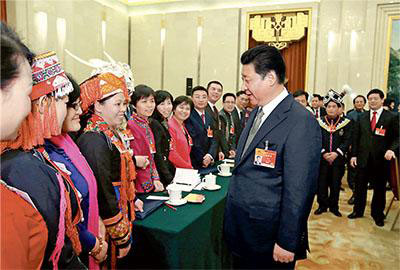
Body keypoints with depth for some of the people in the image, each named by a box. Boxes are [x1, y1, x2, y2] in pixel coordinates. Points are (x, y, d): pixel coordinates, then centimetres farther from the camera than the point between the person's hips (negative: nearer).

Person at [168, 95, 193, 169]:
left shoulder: (183, 127, 15)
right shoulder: (170, 126, -11)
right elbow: (171, 154, -16)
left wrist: (190, 167, 5)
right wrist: (189, 167, -10)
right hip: (175, 170, -7)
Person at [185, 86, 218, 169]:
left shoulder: (209, 117, 12)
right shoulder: (188, 116, -11)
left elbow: (213, 140, 6)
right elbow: (192, 141, -15)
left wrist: (210, 155, -10)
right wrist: (202, 160, -14)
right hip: (192, 164, -6)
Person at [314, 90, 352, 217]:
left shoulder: (346, 123, 2)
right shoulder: (319, 122, 3)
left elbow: (347, 141, -3)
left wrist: (336, 153, -15)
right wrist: (323, 153, -13)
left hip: (338, 159, 0)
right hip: (321, 159, 0)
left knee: (336, 184, 8)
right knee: (322, 183, 5)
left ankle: (334, 206, 23)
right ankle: (322, 205, 20)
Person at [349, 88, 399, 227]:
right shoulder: (362, 117, 8)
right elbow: (356, 137, 7)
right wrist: (353, 154, 2)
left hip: (381, 159, -2)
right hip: (363, 158, 2)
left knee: (379, 188, 10)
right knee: (360, 186, 12)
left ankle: (377, 215, 27)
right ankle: (358, 211, 28)